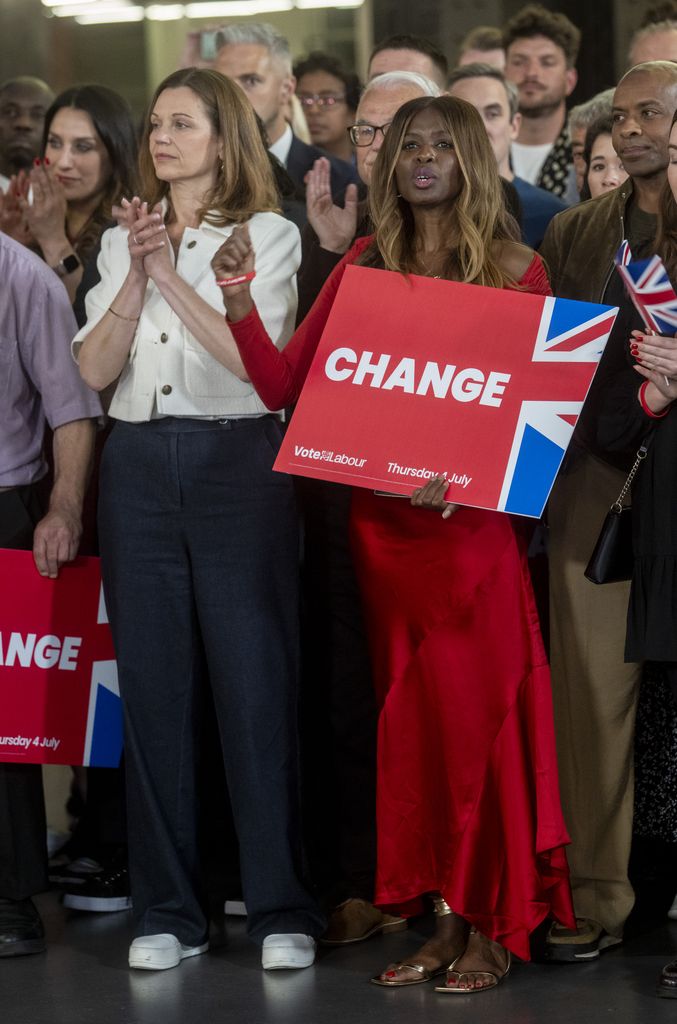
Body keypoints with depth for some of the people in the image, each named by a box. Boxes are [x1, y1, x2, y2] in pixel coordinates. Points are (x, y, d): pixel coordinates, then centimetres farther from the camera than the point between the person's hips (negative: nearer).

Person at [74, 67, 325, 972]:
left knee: (256, 683, -5)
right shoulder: (123, 241, 15)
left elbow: (259, 359, -9)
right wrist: (136, 277, -6)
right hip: (138, 465, 4)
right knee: (154, 684, 4)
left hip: (238, 463, -4)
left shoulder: (269, 237, 4)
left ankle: (281, 908, 0)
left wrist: (171, 277, -8)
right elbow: (95, 368, 5)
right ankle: (167, 911, 11)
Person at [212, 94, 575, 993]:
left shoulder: (516, 273, -2)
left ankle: (494, 927, 9)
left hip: (472, 523, -4)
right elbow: (284, 385, 2)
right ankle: (443, 919, 16)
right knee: (412, 718, 8)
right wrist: (239, 300, -12)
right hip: (381, 522, 4)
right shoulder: (363, 268, 8)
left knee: (477, 711, -1)